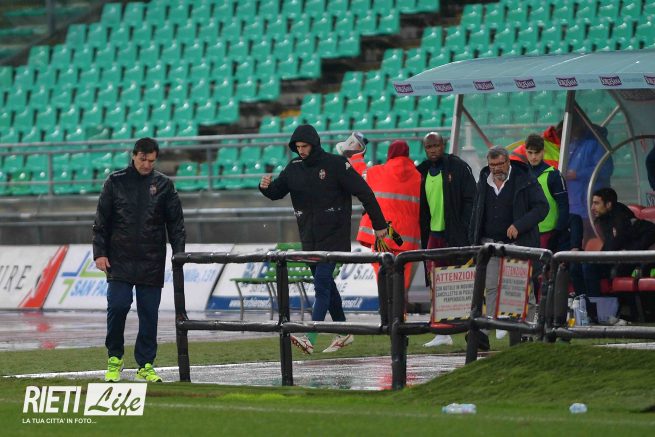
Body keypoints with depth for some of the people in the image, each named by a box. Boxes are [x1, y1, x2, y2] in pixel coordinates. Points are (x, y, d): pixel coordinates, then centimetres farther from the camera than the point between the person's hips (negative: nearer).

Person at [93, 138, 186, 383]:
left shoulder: (163, 185, 6)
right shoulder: (115, 182, 4)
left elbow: (176, 223, 8)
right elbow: (102, 221, 5)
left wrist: (179, 254, 0)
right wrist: (100, 252, -2)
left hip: (152, 262, 1)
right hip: (120, 259, -1)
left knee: (149, 314, 2)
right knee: (117, 306, -10)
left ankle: (146, 364, 10)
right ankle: (114, 358, 7)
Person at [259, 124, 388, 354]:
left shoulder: (335, 164, -10)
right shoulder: (294, 168, 7)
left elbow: (364, 192, -6)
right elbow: (276, 192, 11)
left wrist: (379, 224, -5)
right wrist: (266, 187, -15)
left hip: (333, 236, -7)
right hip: (309, 238, 7)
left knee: (322, 285, -14)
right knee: (325, 284, 14)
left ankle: (310, 338, -24)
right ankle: (343, 332, 27)